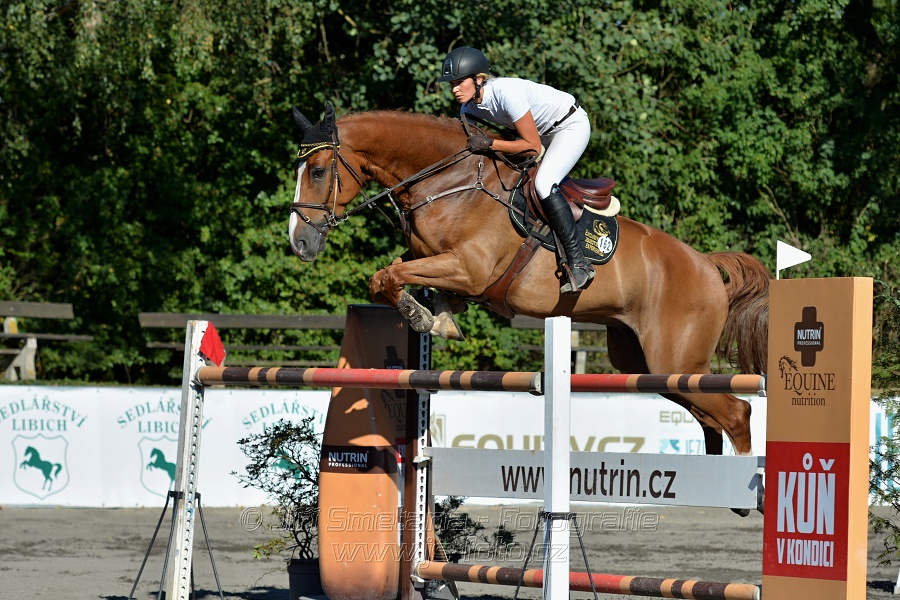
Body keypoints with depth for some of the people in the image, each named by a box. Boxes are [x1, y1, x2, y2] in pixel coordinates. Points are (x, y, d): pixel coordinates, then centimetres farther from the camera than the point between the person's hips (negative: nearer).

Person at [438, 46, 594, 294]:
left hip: (572, 125, -9)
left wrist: (490, 144, -33)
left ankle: (578, 263, -24)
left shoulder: (506, 93, -34)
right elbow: (466, 145, 5)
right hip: (543, 131, 9)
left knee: (543, 183, -26)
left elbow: (532, 145, -28)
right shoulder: (470, 107, -10)